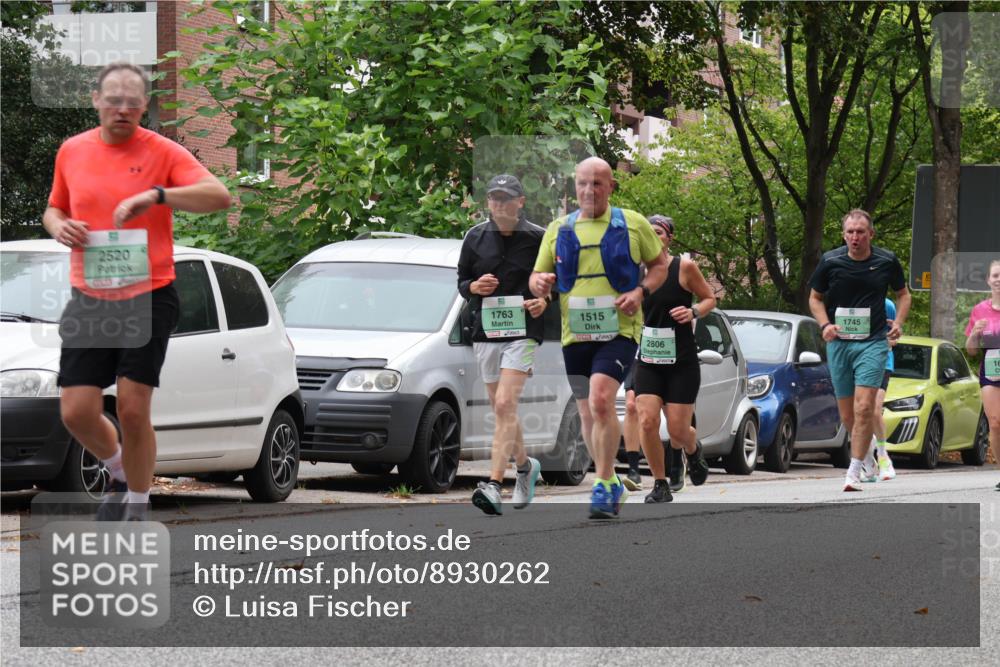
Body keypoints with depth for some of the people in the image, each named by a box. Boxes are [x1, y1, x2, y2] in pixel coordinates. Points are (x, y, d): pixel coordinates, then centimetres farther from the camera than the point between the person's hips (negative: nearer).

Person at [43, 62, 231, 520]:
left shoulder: (162, 152, -4)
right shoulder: (71, 151, 8)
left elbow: (219, 195, -16)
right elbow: (54, 208, 23)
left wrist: (157, 195, -29)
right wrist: (59, 226, -1)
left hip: (148, 297, -3)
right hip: (88, 300, 4)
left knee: (133, 410, -7)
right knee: (77, 413, -2)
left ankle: (137, 508, 11)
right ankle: (120, 473, 28)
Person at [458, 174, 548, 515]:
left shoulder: (537, 238, -1)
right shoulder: (476, 237, 7)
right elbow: (461, 281, 15)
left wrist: (544, 301, -12)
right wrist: (474, 287, -8)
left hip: (523, 331, -4)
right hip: (485, 331, 4)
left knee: (505, 406, -17)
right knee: (501, 410, 13)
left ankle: (494, 485, -24)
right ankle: (525, 466, 38)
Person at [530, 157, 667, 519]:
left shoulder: (632, 224, 4)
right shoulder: (558, 229, 11)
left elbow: (660, 265, 11)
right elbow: (538, 275, 15)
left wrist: (640, 292, -8)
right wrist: (540, 283, -10)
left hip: (619, 330, -4)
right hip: (575, 333, 4)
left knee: (601, 399, -23)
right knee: (587, 413, 11)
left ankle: (604, 485, -17)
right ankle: (610, 485, 28)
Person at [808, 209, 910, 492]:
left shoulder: (887, 261, -1)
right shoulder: (830, 262, -1)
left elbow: (903, 294, 15)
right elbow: (815, 298, 12)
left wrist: (898, 322, -2)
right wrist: (825, 325, -6)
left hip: (872, 342, -2)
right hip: (839, 342, 2)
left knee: (864, 408, -17)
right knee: (847, 414, 7)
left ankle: (854, 472, -13)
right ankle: (870, 451, 35)